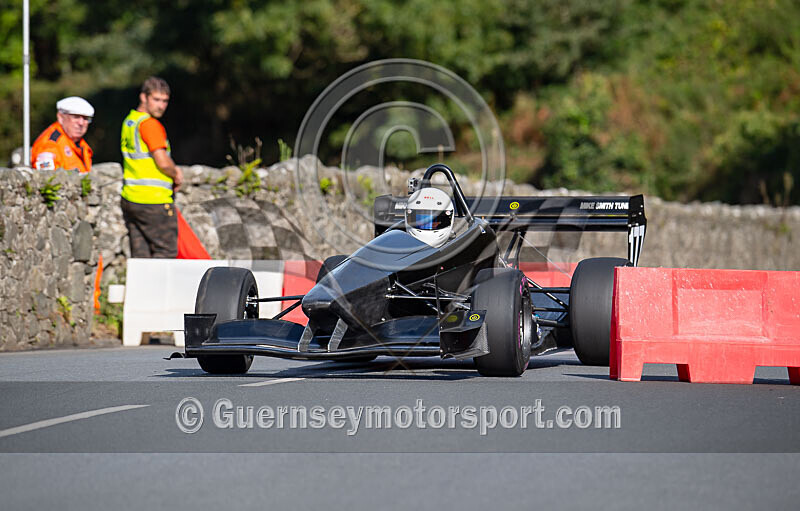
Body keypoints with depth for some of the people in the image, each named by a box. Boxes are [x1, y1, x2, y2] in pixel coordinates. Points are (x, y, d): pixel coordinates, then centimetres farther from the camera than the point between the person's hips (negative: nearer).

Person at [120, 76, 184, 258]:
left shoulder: (129, 121, 15)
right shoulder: (150, 124, -14)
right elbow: (163, 162, -20)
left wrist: (173, 170, 8)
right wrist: (176, 175, 1)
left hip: (129, 200, 9)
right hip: (154, 201, -9)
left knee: (139, 255, 8)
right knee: (166, 251, -2)